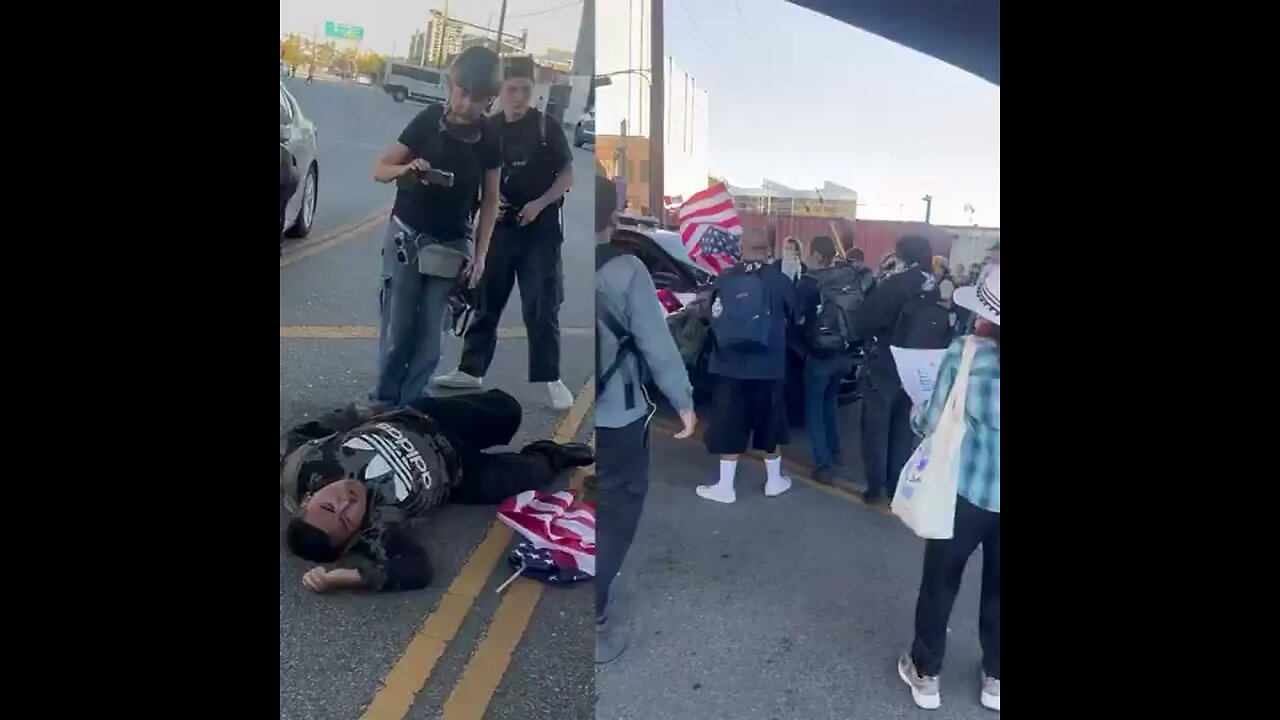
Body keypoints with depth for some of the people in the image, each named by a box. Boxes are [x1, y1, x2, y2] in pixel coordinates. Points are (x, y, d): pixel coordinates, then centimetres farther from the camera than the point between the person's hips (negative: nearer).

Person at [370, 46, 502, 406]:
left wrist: (480, 253, -1)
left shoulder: (489, 140, -4)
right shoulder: (428, 121, -9)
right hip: (407, 236, -1)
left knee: (429, 332, 1)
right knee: (397, 326, 0)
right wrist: (406, 169, -26)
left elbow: (490, 199, 5)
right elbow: (380, 169, -4)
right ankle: (384, 401, 13)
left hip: (451, 246, 1)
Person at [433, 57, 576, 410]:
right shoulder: (488, 130, 6)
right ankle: (471, 369, 22)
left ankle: (551, 378, 6)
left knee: (541, 307, -3)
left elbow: (567, 175, -2)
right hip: (498, 227, 3)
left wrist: (540, 203, -16)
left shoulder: (547, 127, -2)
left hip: (540, 230, -3)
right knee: (486, 302, 10)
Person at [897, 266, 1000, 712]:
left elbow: (933, 424, -13)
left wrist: (916, 414, 9)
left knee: (940, 582, 15)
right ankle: (995, 679, 34)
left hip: (966, 489, -3)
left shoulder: (965, 352, -15)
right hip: (996, 492, 3)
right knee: (996, 587, 19)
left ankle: (925, 674, 29)